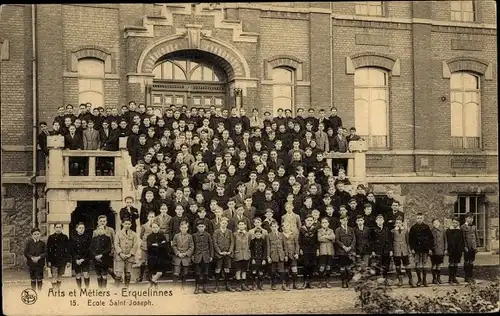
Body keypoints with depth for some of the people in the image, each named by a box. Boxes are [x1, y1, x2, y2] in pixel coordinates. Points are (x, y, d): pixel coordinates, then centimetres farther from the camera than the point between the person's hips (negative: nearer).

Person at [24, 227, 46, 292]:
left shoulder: (42, 243, 1)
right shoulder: (29, 242, 3)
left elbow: (45, 253, -2)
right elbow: (25, 252, 0)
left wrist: (39, 257, -16)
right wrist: (32, 257, -14)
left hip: (40, 263, -1)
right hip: (31, 263, 1)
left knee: (40, 279, -1)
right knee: (33, 279, 9)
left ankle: (39, 291, 9)